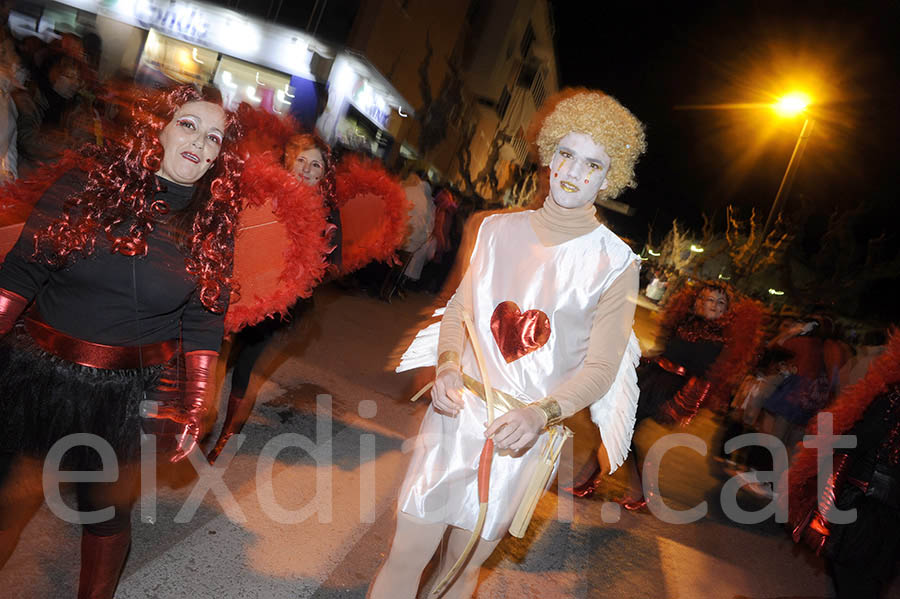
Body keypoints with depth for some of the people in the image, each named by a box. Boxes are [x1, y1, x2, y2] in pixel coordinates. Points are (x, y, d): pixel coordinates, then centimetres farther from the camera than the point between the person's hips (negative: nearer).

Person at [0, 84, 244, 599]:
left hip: (125, 392, 0)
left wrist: (194, 410, -2)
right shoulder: (88, 184, -5)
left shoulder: (214, 227, -3)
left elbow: (203, 324, -1)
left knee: (109, 512, 15)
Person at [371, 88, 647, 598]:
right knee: (405, 556, 6)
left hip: (523, 435, -2)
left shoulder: (616, 264, -7)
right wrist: (448, 364, -11)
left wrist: (542, 413, -23)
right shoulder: (500, 229, 3)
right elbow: (460, 309, 8)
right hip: (457, 412, 2)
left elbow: (600, 368, -7)